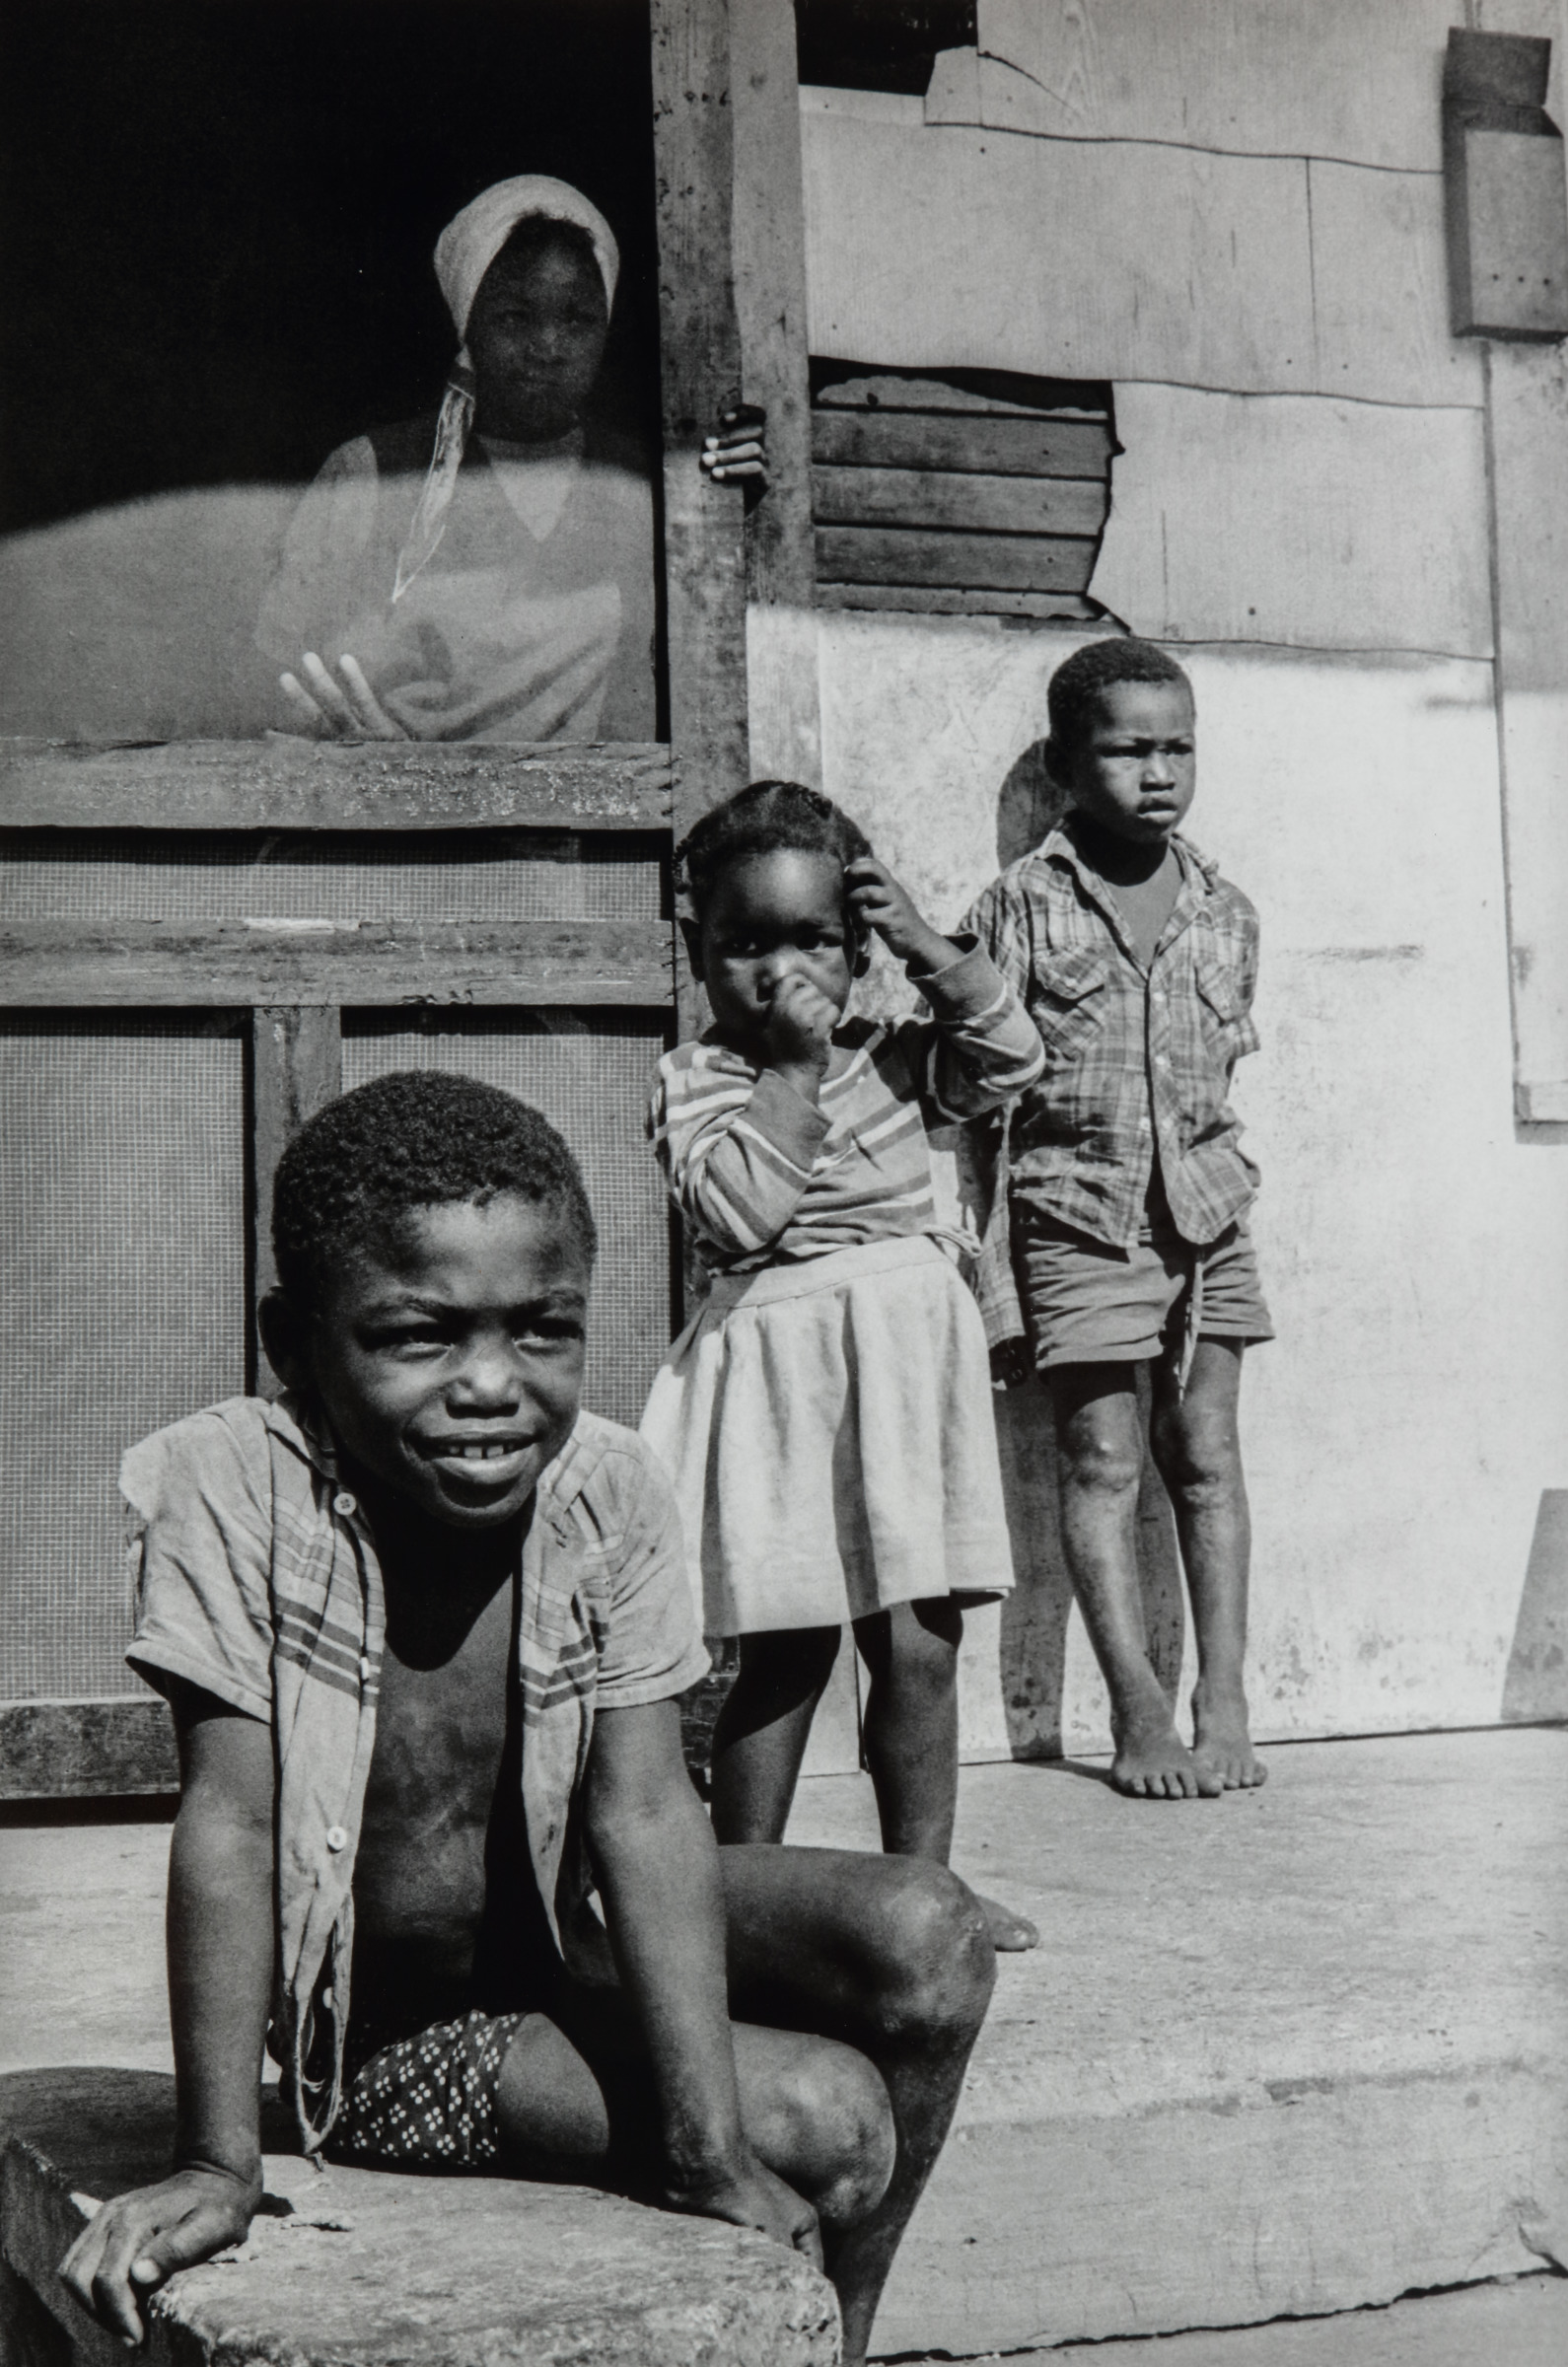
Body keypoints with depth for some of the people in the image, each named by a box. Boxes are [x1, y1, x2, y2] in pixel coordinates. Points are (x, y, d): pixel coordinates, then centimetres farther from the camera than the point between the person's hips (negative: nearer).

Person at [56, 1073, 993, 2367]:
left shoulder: (612, 1493, -17)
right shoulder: (232, 1485, -26)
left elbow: (642, 1809, -19)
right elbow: (231, 1821, -24)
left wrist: (711, 2155, -25)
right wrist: (219, 2164, -24)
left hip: (562, 1943, 4)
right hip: (385, 2027, -4)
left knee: (929, 1937, -16)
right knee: (829, 2123, -21)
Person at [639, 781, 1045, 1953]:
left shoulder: (891, 1059, 12)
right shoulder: (695, 1080, -2)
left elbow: (1011, 1055, 0)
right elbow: (736, 1212, -17)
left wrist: (928, 946, -4)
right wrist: (796, 1066, -14)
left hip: (906, 1352, 5)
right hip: (779, 1367, -4)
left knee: (920, 1643, 5)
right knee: (786, 1653, -3)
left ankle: (921, 1883, 15)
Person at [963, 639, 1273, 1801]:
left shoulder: (1226, 912, 7)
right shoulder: (1025, 904, -3)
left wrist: (1207, 1185, 9)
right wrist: (988, 1256, -6)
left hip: (1205, 1211, 3)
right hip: (1077, 1213, -3)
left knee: (1209, 1455, 4)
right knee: (1102, 1462, -1)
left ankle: (1225, 1701, 9)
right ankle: (1139, 1707, 3)